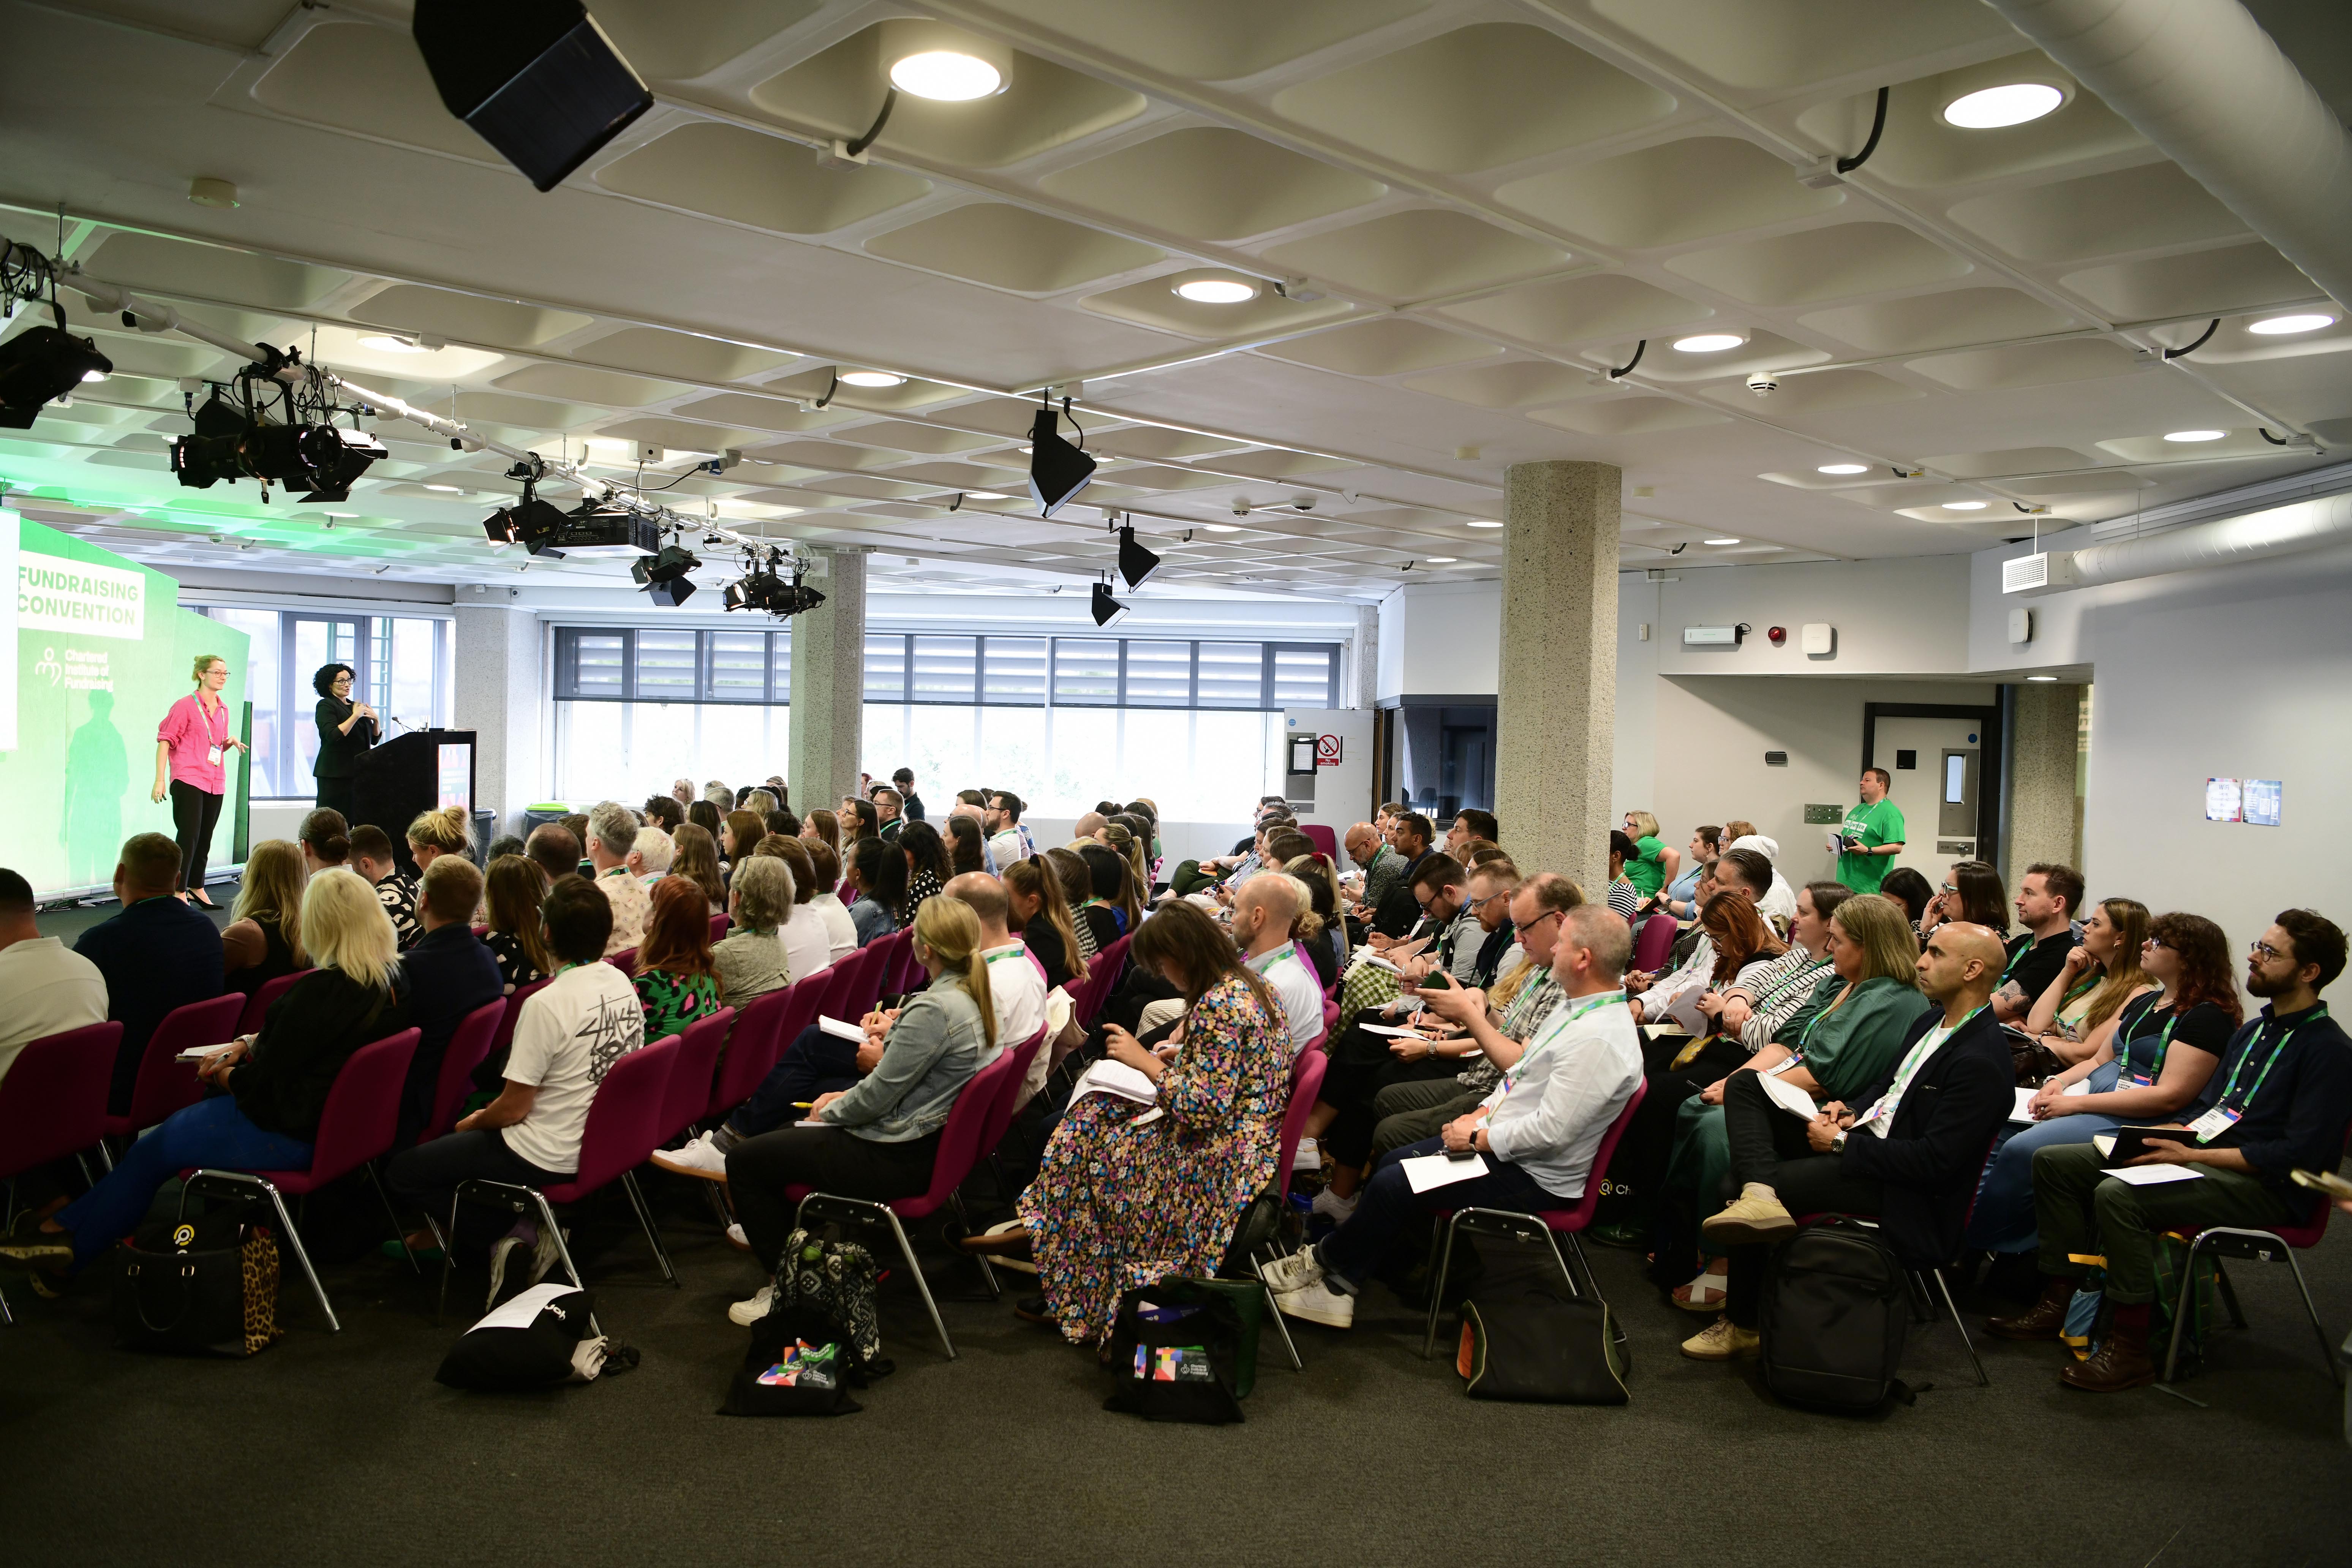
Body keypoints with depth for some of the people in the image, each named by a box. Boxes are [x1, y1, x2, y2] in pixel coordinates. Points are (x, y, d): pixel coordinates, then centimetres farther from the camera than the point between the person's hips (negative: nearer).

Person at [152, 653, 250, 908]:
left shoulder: (223, 710, 15)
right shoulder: (185, 706, -6)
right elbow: (165, 741, -8)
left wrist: (231, 742, 3)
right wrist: (160, 780, -13)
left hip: (216, 782, 7)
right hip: (188, 781, -7)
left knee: (205, 839, 12)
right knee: (188, 837, -10)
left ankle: (197, 889, 21)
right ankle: (180, 893, -6)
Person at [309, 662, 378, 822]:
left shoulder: (355, 706, 19)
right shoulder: (326, 705, -2)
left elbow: (375, 739, 20)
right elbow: (334, 736, -17)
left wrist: (376, 720, 3)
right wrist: (355, 716, -15)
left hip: (357, 772, 7)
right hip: (335, 774, -7)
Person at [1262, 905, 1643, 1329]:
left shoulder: (1600, 1040, -28)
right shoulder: (1578, 1005, 5)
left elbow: (1550, 1132, -30)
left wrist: (1478, 1137, -17)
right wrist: (1485, 1111, 2)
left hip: (1534, 1177, -10)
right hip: (1501, 1141, 10)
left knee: (1393, 1185, -10)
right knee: (1393, 1162, 7)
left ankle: (1325, 1261, 13)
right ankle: (1340, 1285, 10)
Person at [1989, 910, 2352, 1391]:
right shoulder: (2251, 1031, 16)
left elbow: (2298, 1154, -19)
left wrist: (2192, 1155, -21)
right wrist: (2170, 1136, 2)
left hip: (2264, 1187, -9)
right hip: (2202, 1156, 9)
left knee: (2117, 1194, -33)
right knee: (2054, 1162, -2)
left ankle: (2129, 1348, -22)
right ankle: (2058, 1301, -1)